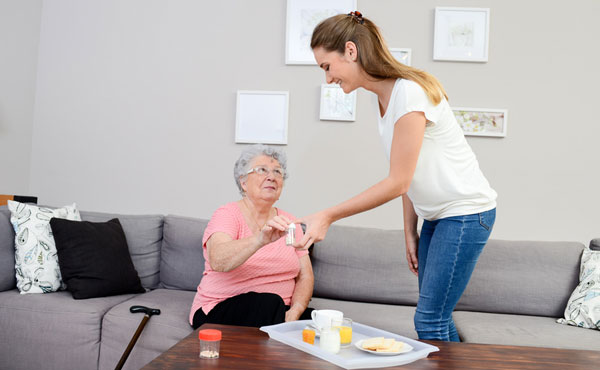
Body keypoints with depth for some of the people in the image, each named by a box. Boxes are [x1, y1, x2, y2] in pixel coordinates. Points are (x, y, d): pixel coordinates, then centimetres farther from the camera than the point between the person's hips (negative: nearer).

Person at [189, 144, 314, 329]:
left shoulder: (288, 222, 11)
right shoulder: (228, 215, -5)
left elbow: (305, 276, 6)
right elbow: (217, 261, -26)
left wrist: (295, 311, -14)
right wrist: (260, 240, -43)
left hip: (277, 312, 4)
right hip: (221, 312, -3)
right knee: (271, 302, -34)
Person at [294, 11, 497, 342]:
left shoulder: (409, 93, -22)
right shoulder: (383, 97, 5)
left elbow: (398, 182, -23)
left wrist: (328, 216, -21)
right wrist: (410, 231, 7)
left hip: (466, 212, -9)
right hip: (436, 214, 9)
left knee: (430, 321, -5)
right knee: (432, 317, 12)